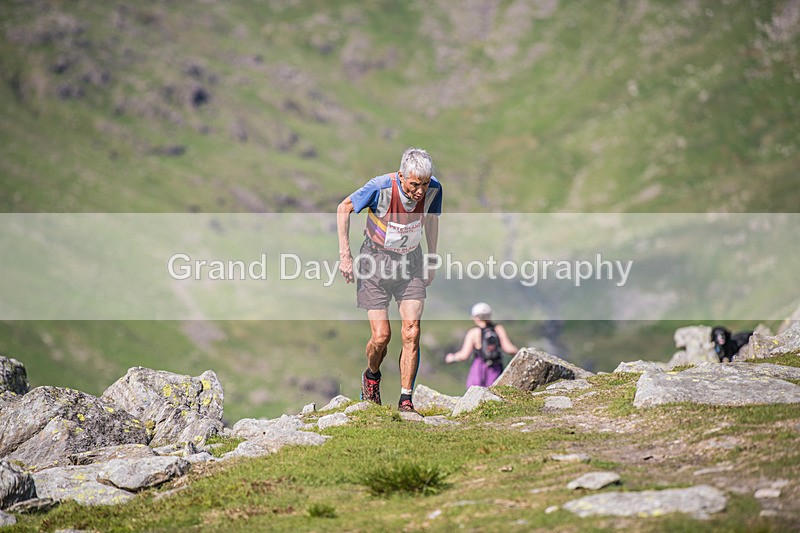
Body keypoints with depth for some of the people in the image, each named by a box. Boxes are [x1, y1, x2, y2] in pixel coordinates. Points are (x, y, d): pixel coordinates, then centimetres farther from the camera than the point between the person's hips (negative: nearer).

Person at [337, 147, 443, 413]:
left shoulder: (433, 189, -15)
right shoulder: (381, 188, -26)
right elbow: (344, 208, -11)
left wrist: (432, 258, 13)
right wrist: (345, 255, -12)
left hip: (411, 262, 3)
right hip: (376, 260, -3)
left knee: (411, 334, -9)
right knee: (381, 335, -6)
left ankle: (406, 400, -2)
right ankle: (371, 376, 27)